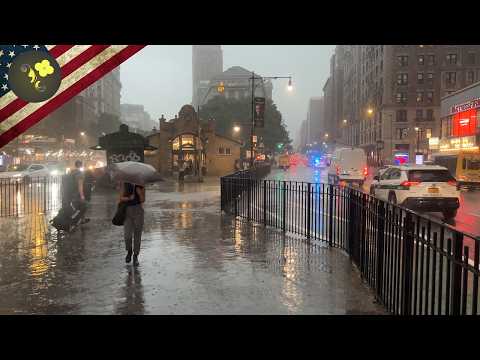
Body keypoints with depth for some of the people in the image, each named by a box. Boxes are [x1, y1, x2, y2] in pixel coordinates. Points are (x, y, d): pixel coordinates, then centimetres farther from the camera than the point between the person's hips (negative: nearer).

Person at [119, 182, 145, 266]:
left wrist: (139, 192, -20)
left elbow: (143, 200, -3)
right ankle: (129, 251, 21)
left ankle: (135, 257, 18)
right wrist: (129, 198, -20)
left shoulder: (141, 185, -1)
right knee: (127, 235, -8)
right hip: (127, 210, 0)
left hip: (138, 210, 0)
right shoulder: (125, 184, 1)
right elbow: (121, 198, -2)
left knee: (137, 235, 4)